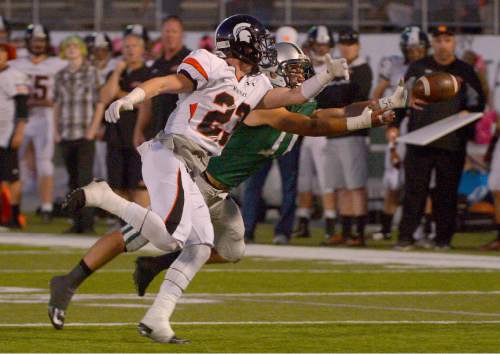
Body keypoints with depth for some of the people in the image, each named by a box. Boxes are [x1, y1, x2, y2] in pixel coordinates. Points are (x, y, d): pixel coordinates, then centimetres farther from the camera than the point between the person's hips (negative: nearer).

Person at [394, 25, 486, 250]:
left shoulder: (465, 72, 8)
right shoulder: (418, 68, 10)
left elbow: (478, 103, 11)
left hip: (452, 143, 0)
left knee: (447, 192, 2)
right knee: (414, 189, -3)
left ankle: (443, 238, 10)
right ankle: (405, 237, -2)